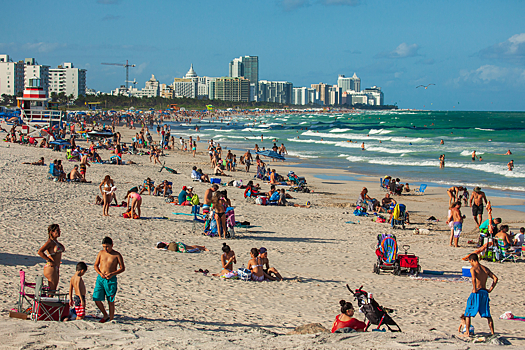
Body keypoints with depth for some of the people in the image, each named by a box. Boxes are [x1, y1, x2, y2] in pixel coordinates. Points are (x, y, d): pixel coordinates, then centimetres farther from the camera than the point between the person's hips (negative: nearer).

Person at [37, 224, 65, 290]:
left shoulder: (56, 242, 13)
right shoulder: (50, 242, -12)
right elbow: (40, 252, -24)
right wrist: (50, 260, -18)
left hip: (56, 269, 9)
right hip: (51, 268, -9)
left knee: (53, 291, 10)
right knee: (51, 292, -8)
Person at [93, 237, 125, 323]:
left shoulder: (117, 255, -4)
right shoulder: (101, 253, 7)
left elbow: (122, 268, -3)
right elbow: (96, 265, 13)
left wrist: (112, 274, -16)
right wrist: (100, 273, -6)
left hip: (111, 280, -4)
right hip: (100, 278, 4)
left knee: (110, 301, 1)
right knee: (96, 299, 0)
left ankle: (111, 319, 12)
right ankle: (105, 316, 20)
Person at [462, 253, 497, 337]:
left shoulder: (473, 268, -5)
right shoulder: (485, 269, 14)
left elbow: (474, 278, -25)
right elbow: (495, 278, 9)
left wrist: (474, 289, -17)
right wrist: (490, 289, 10)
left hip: (476, 293, -5)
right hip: (485, 292, 5)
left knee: (468, 314, 6)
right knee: (487, 315, 15)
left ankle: (467, 332, 3)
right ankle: (492, 332, 13)